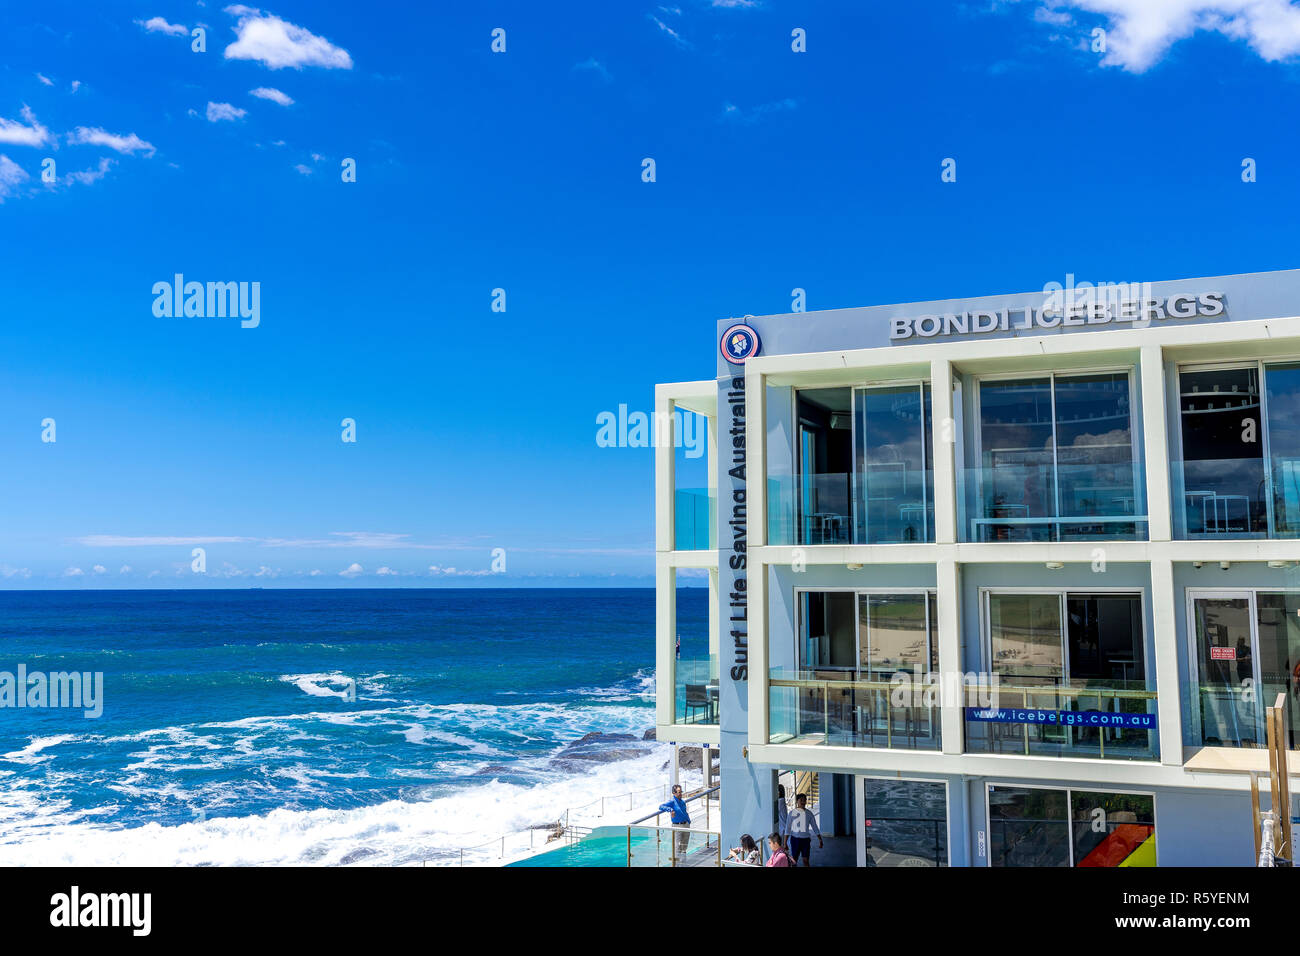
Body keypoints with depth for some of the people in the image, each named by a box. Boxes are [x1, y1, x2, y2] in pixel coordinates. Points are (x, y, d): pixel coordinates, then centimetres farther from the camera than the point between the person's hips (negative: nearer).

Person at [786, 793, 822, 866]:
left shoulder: (809, 813, 0)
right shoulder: (792, 813, -4)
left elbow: (815, 828, 6)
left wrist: (820, 841, 3)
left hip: (806, 839, 1)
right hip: (795, 839, -1)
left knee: (806, 861, 2)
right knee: (794, 860, 4)